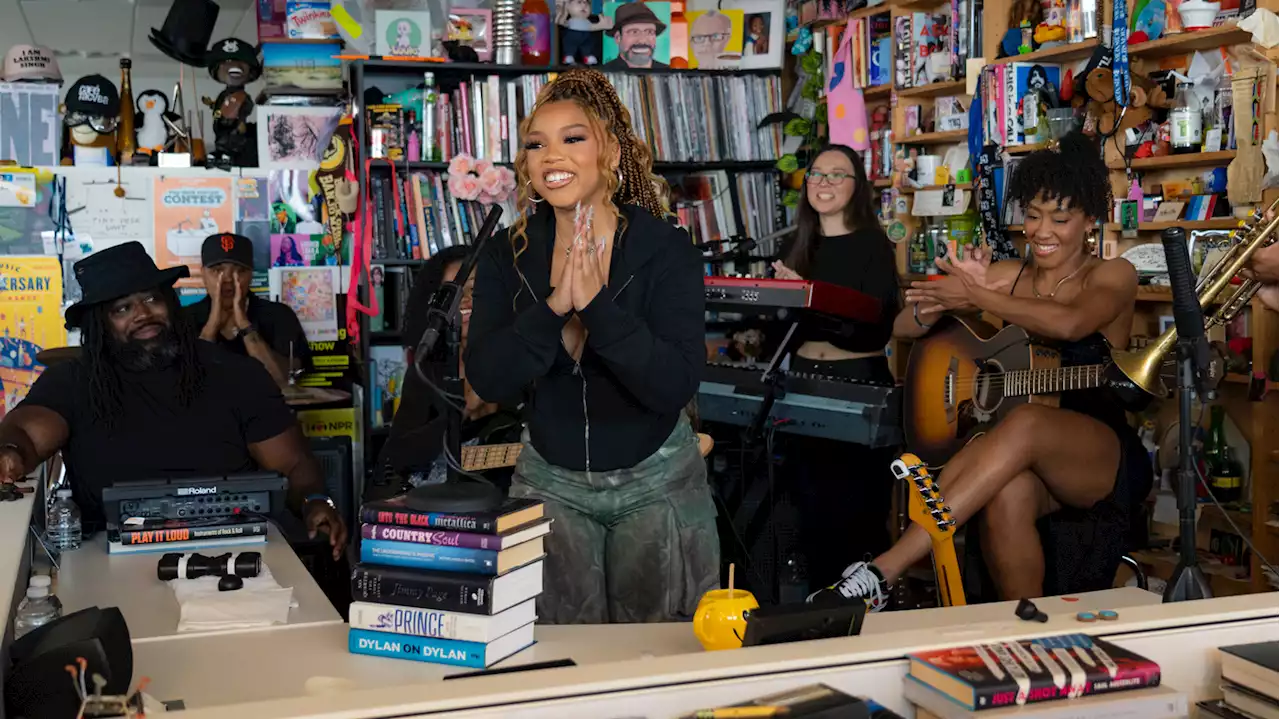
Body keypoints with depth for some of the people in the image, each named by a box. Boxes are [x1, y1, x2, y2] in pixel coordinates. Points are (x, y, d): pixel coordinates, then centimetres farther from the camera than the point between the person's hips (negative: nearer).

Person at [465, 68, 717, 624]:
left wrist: (596, 303, -31)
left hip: (656, 482, -2)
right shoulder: (508, 255, -4)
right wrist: (553, 307, -27)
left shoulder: (666, 250, -12)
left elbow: (676, 385, -22)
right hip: (550, 481, 2)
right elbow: (486, 379, -14)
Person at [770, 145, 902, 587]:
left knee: (864, 505, 1)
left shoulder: (874, 245, -4)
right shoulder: (796, 246, 10)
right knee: (816, 504, 8)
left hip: (860, 382, -4)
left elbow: (876, 330, -16)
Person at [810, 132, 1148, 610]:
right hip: (1014, 461, 3)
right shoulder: (1005, 276, 13)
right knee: (1006, 496, -36)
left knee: (1026, 423, -37)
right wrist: (954, 290, -13)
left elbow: (1069, 324, -23)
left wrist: (977, 299, -18)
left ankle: (882, 573, -42)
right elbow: (904, 327, 6)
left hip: (1104, 460, -3)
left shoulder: (1113, 276, 3)